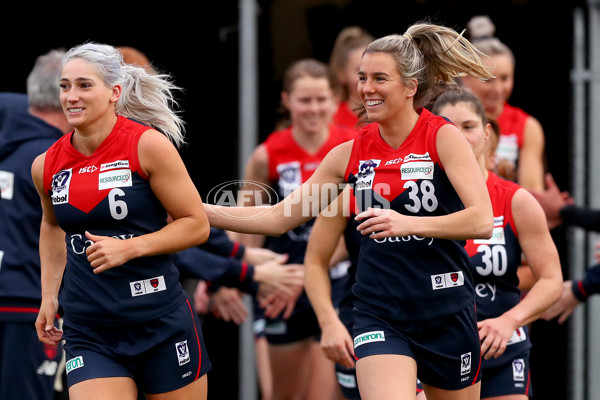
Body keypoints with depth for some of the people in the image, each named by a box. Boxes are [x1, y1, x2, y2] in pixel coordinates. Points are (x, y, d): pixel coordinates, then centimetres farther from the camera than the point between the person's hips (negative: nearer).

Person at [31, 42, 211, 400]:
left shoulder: (149, 145, -9)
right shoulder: (46, 166, 3)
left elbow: (197, 225, -6)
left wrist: (129, 248, -17)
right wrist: (50, 296, 18)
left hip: (162, 324, -2)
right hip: (87, 335, 2)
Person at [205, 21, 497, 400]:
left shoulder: (443, 137, -7)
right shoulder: (351, 153, 6)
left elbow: (482, 221, -18)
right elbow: (280, 217, 11)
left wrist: (407, 223, -29)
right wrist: (198, 211, 4)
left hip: (447, 315, -1)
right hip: (380, 318, 2)